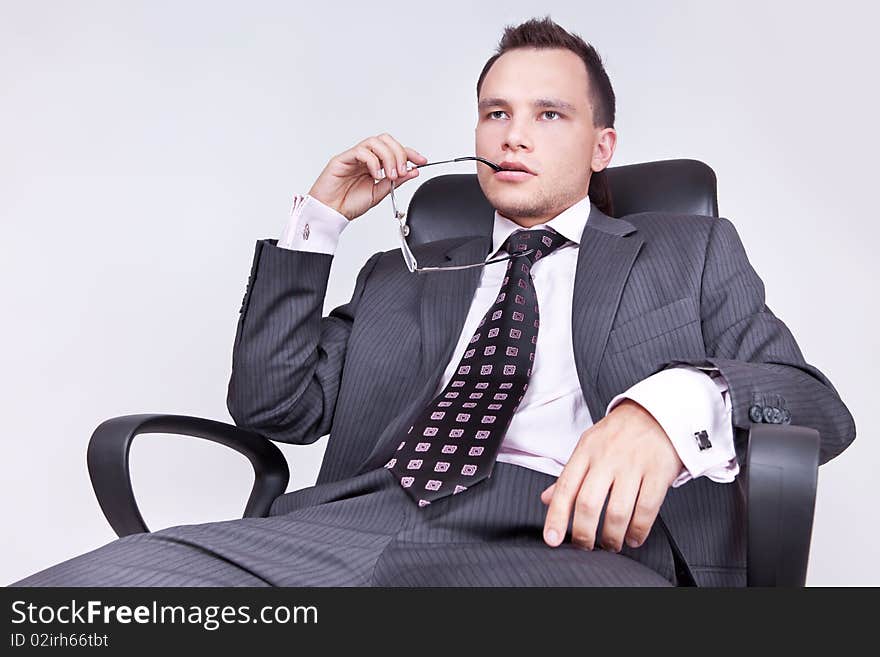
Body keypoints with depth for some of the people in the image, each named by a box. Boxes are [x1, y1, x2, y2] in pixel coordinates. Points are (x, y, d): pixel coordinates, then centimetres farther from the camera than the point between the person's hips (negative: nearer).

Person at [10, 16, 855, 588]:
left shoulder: (692, 251, 21)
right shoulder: (403, 275, 28)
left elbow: (814, 399, 7)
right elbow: (272, 404, 21)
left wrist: (674, 404, -16)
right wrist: (318, 220, 15)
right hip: (357, 522, 3)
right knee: (85, 585, -23)